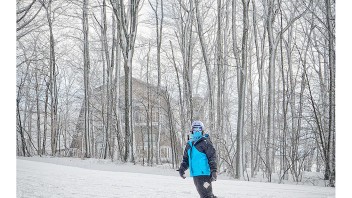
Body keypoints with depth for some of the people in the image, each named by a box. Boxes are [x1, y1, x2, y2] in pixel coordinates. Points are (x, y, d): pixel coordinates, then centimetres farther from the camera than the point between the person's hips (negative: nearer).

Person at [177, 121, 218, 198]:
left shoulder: (205, 142, -8)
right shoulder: (189, 144, 16)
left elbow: (212, 157, -13)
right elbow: (186, 159, 25)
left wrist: (213, 171, -21)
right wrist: (182, 169, 13)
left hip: (203, 174, -8)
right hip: (195, 174, 8)